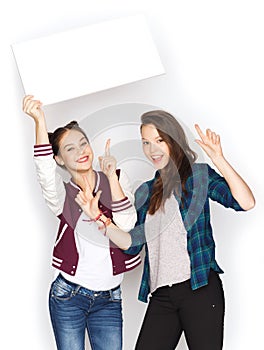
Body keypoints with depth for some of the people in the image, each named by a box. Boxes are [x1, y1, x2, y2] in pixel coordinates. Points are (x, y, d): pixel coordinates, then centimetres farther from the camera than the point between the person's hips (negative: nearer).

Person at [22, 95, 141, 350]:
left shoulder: (116, 179, 4)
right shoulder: (63, 194, -1)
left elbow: (127, 225, -10)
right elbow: (46, 172, -25)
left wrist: (111, 177, -18)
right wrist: (40, 121, -37)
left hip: (108, 299, 1)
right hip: (68, 297, -1)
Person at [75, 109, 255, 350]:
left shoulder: (199, 174, 3)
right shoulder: (145, 192, 18)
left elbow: (246, 203, -11)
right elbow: (132, 243, 12)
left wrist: (219, 160, -18)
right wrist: (98, 217, 3)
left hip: (199, 287, -5)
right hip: (161, 296, 5)